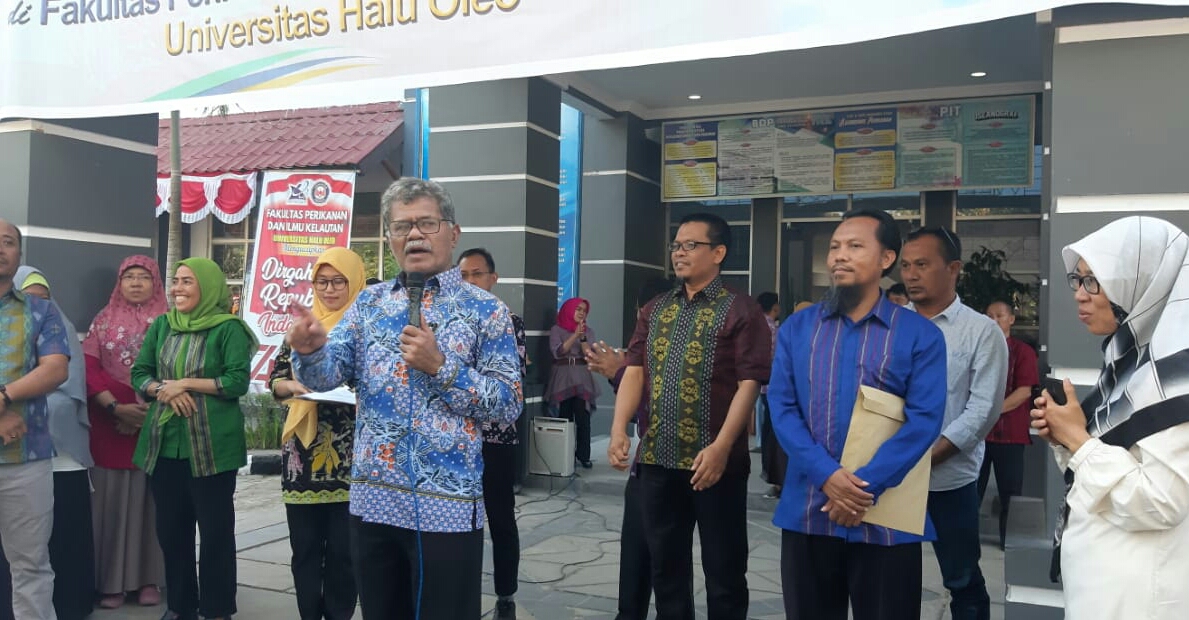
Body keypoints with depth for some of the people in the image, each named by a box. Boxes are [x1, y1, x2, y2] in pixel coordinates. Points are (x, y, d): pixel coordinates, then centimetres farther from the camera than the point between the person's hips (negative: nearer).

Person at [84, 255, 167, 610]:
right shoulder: (104, 320, 8)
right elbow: (88, 368, 0)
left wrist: (153, 408, -13)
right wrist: (115, 407, -13)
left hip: (155, 422, 0)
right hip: (111, 423, 1)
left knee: (149, 497, 3)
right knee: (112, 497, 1)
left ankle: (147, 579, 9)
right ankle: (112, 581, 8)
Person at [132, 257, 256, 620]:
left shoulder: (229, 328, -6)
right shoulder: (161, 325, 10)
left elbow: (238, 382, -13)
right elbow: (139, 374, 9)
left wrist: (185, 383, -14)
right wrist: (164, 390, -11)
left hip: (211, 446, -5)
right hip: (164, 444, 5)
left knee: (215, 529, 3)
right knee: (171, 528, 13)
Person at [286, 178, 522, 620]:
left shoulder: (485, 310, -3)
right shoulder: (369, 303, 8)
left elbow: (510, 403, -7)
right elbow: (326, 375, -2)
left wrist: (440, 366, -17)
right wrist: (310, 349, -24)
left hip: (447, 503, -4)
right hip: (373, 499, 4)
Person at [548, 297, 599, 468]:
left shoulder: (588, 331, 13)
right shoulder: (557, 329, 5)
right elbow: (558, 351, -7)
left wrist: (582, 337, -9)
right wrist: (575, 335, -13)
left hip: (582, 378, 2)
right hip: (562, 377, -2)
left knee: (583, 419, -7)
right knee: (564, 418, -5)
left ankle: (583, 455, -2)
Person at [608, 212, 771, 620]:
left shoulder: (741, 310, -5)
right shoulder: (655, 310, 12)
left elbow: (749, 384, -12)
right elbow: (635, 372, 7)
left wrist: (721, 448, -20)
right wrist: (619, 429, -7)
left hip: (714, 463, -5)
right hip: (657, 460, 5)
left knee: (723, 570, 8)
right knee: (665, 565, 15)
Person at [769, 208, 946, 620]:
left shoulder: (920, 334, 0)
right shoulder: (797, 328, 6)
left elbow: (924, 419, -9)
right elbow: (781, 407, -2)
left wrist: (866, 485, -18)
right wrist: (827, 476, -15)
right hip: (807, 514, 2)